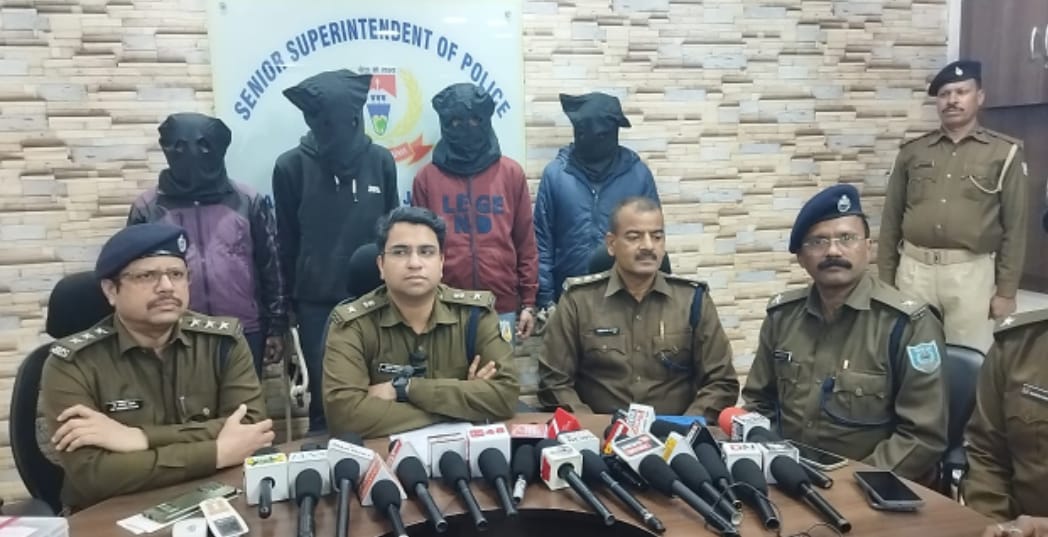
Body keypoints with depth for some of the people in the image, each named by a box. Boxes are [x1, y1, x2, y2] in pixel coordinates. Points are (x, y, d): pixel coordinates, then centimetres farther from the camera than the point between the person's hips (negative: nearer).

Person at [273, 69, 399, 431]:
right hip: (317, 303, -1)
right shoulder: (291, 167, -4)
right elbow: (288, 243, 2)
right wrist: (293, 299, 6)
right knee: (326, 396, 6)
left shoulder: (380, 161, -1)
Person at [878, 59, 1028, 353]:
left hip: (971, 272, -2)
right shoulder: (912, 151, 8)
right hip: (914, 269, 2)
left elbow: (1014, 226, 1)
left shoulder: (1005, 153, 2)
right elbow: (891, 219, 9)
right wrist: (885, 280, 6)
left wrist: (1006, 290, -1)